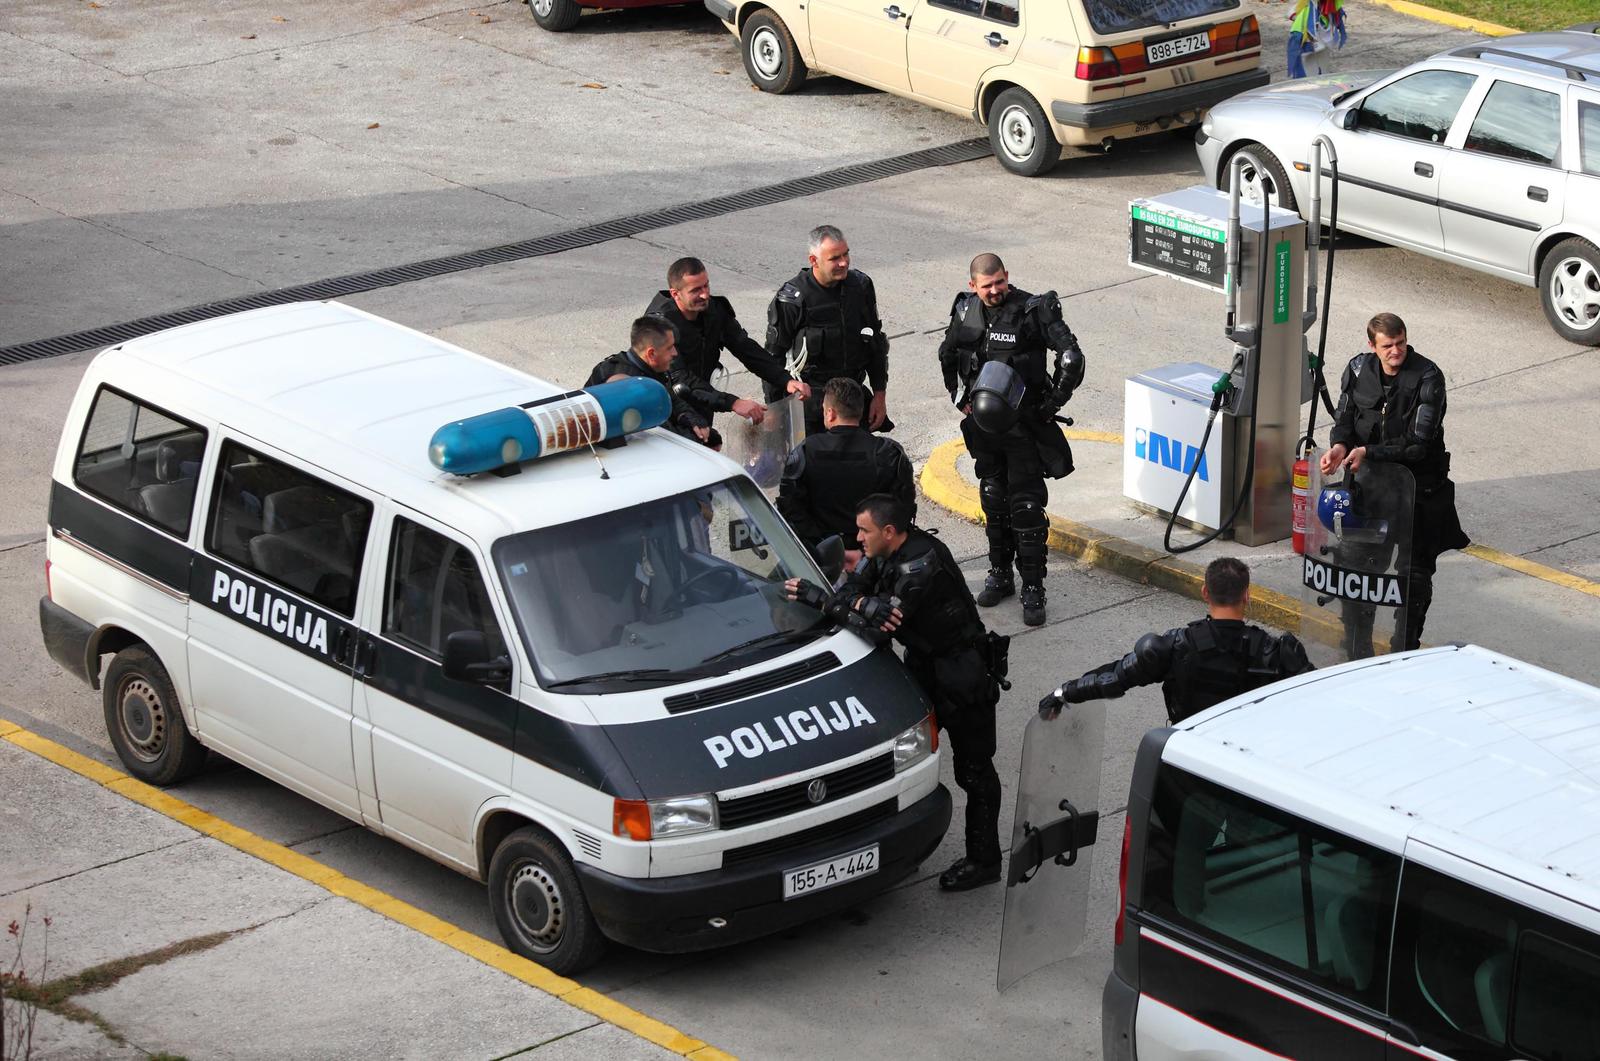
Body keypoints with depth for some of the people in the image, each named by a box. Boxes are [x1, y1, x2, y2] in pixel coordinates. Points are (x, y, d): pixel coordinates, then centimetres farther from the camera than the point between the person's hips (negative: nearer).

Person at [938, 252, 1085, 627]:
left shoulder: (1033, 311, -15)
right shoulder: (966, 313, 2)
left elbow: (1071, 357, -16)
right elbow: (947, 356, 22)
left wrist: (1052, 403, -12)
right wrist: (960, 398, 14)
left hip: (1025, 426, -5)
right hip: (984, 426, 5)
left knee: (1027, 506, -5)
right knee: (993, 501, 14)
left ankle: (1032, 588, 0)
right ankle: (1000, 574, 28)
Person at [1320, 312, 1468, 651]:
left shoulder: (1427, 378, -17)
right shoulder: (1358, 369, -1)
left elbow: (1419, 442, -21)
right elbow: (1344, 419, 5)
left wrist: (1368, 452, -25)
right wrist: (1340, 446, -17)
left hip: (1417, 486, -4)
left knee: (1414, 572, 0)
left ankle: (1405, 650, 14)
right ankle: (1356, 650, 22)